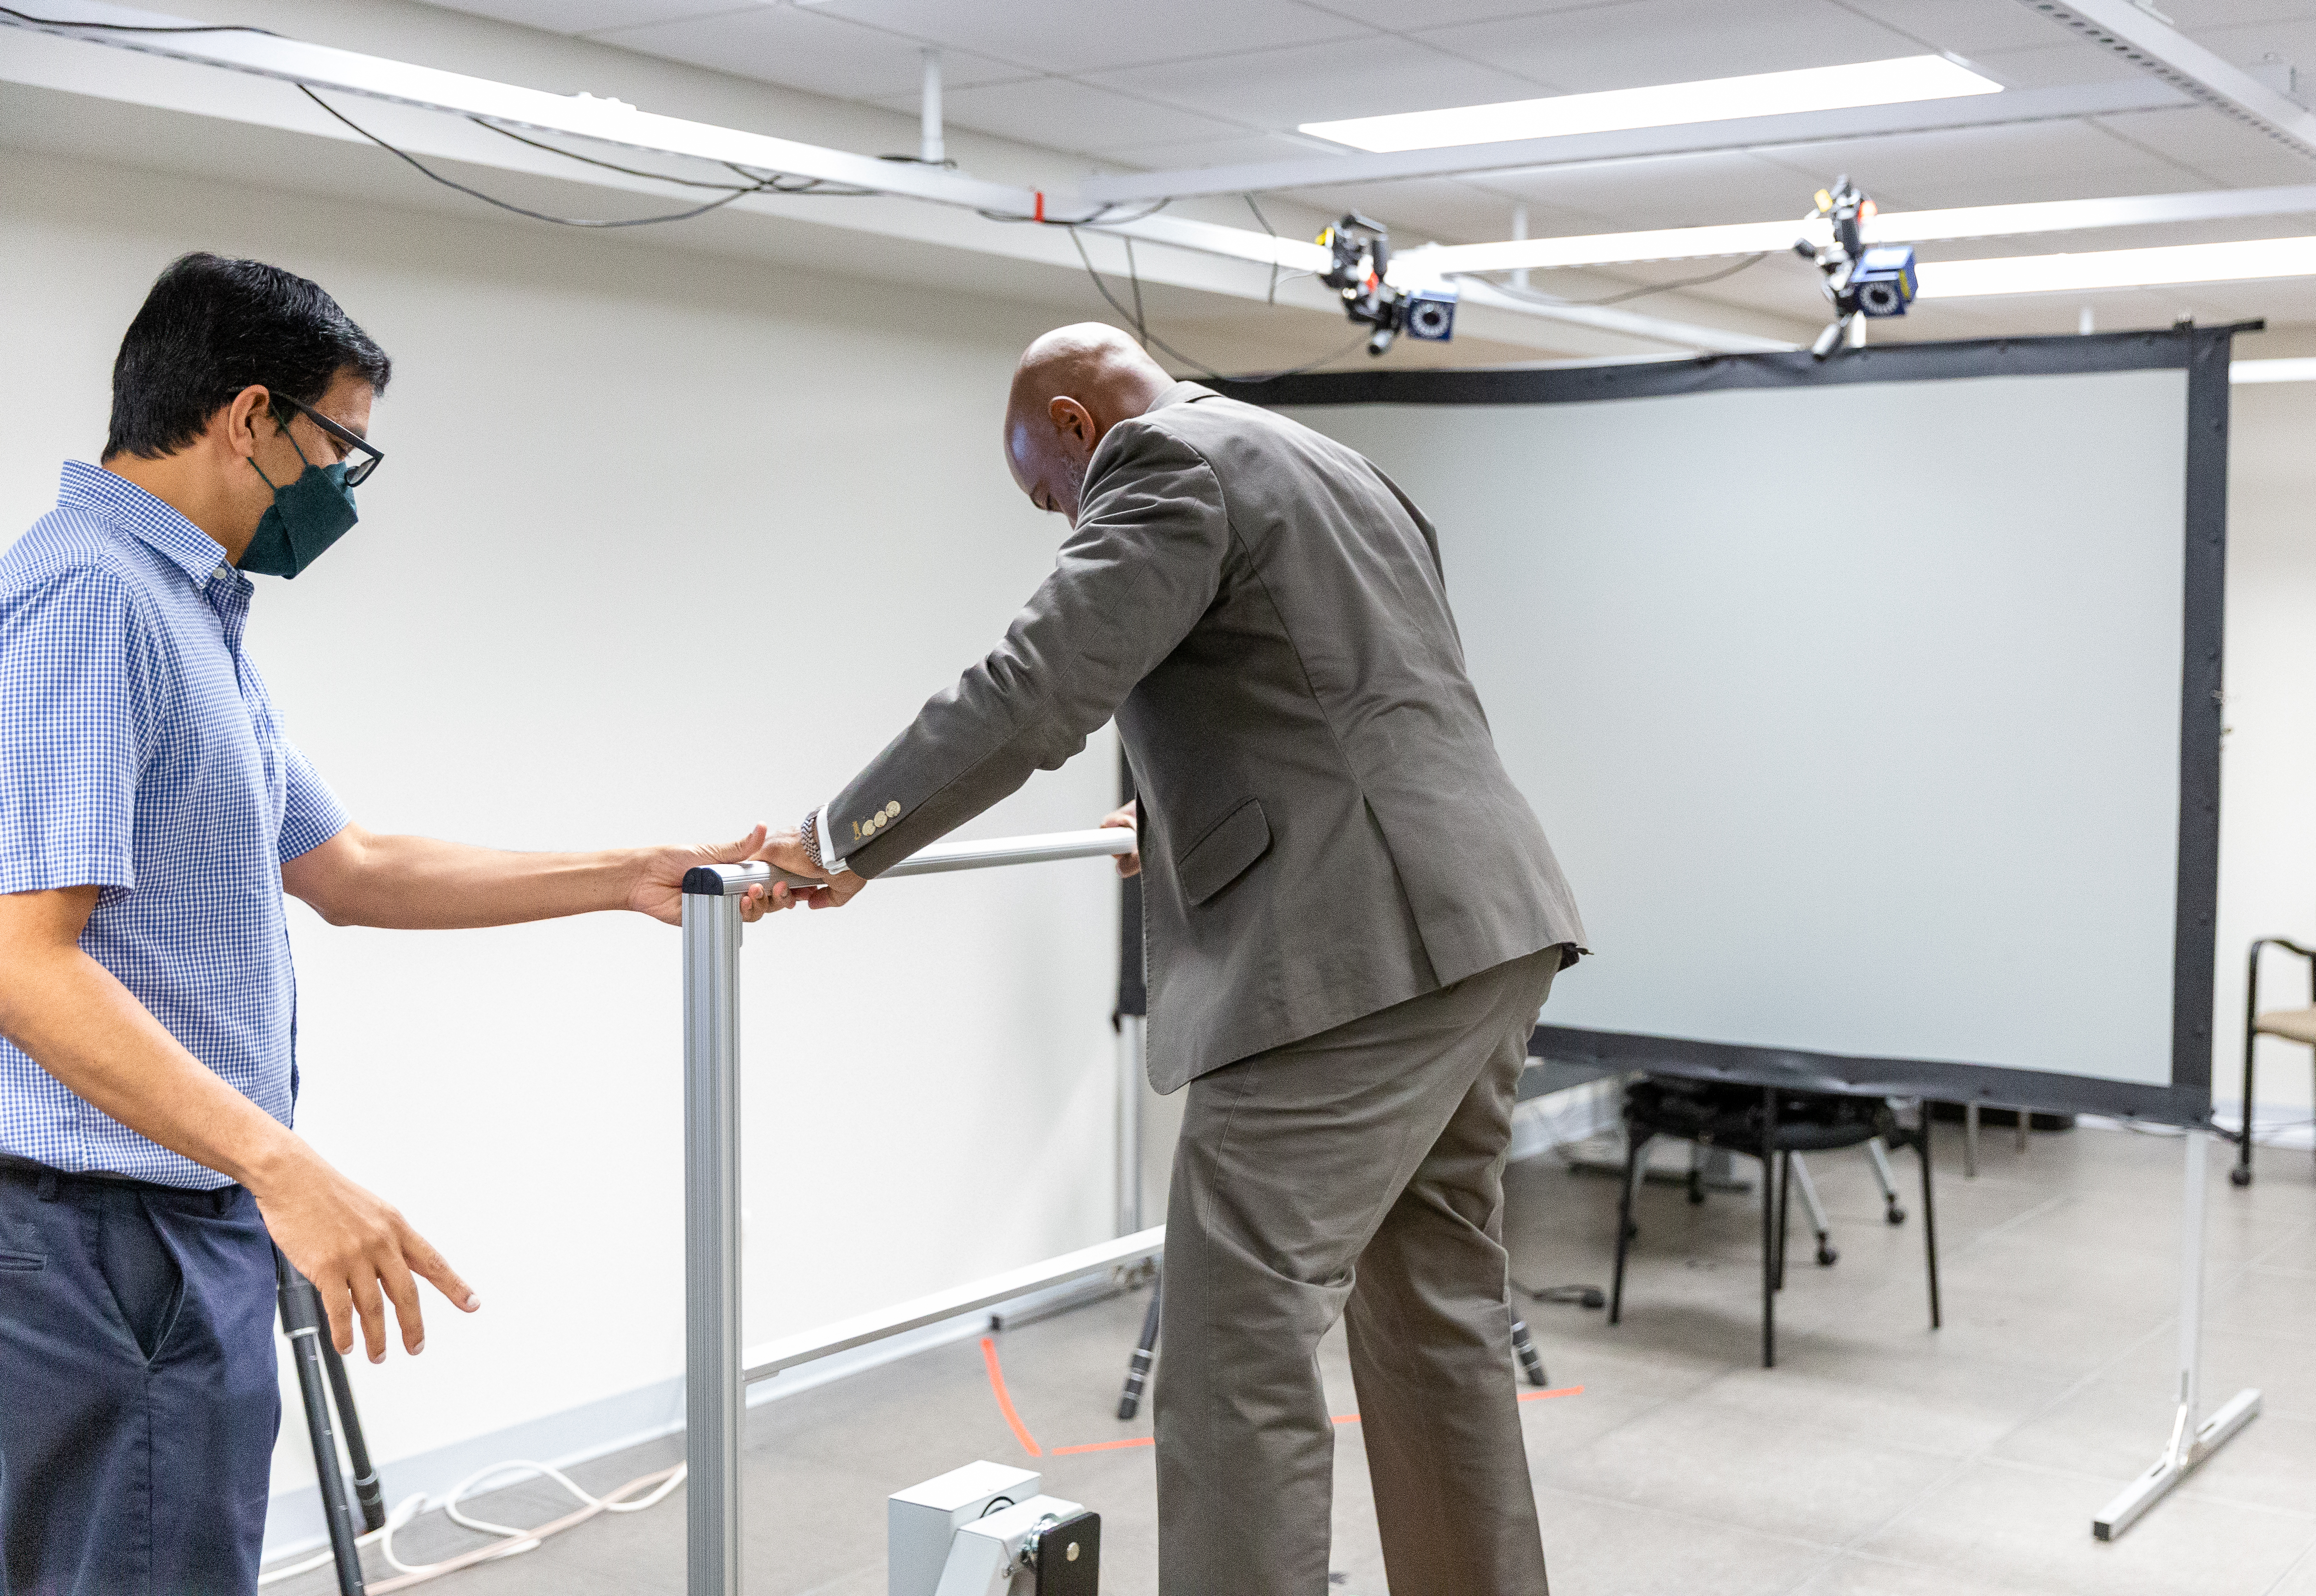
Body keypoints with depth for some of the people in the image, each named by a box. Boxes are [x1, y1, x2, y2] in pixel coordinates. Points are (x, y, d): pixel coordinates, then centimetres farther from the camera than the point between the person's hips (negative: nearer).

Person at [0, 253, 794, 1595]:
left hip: (187, 1225, 10)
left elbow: (347, 869, 21)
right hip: (111, 1233, -10)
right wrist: (280, 1164, -31)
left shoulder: (187, 613, 16)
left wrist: (633, 878, 20)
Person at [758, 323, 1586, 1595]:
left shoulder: (1166, 462, -4)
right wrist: (1188, 820, 43)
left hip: (1357, 954, -10)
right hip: (1485, 932, 10)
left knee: (1238, 1353, -7)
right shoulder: (1330, 471, 25)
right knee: (1440, 1320, 17)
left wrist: (842, 843, -5)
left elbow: (1033, 695, -14)